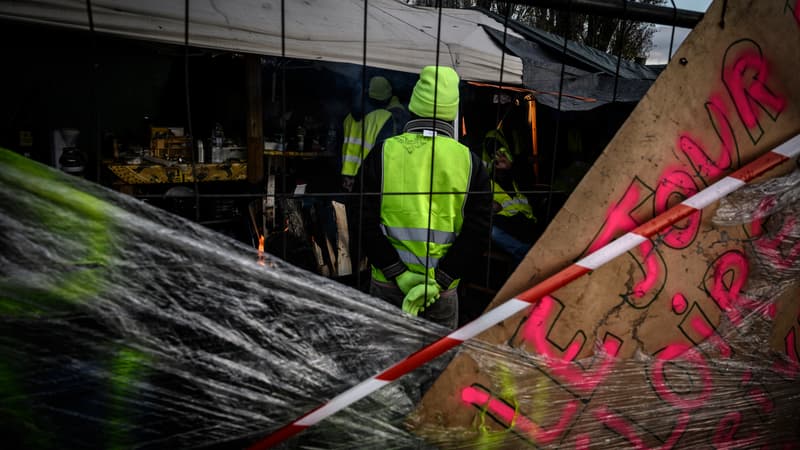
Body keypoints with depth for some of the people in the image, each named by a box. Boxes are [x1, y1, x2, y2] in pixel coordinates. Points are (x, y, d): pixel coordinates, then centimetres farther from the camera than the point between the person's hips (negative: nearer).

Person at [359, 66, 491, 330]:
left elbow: (366, 225, -10)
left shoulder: (382, 155, -5)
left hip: (386, 285, 0)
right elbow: (477, 234, -9)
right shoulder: (469, 162, -3)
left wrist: (400, 276, -9)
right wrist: (436, 282, -11)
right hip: (443, 293, 0)